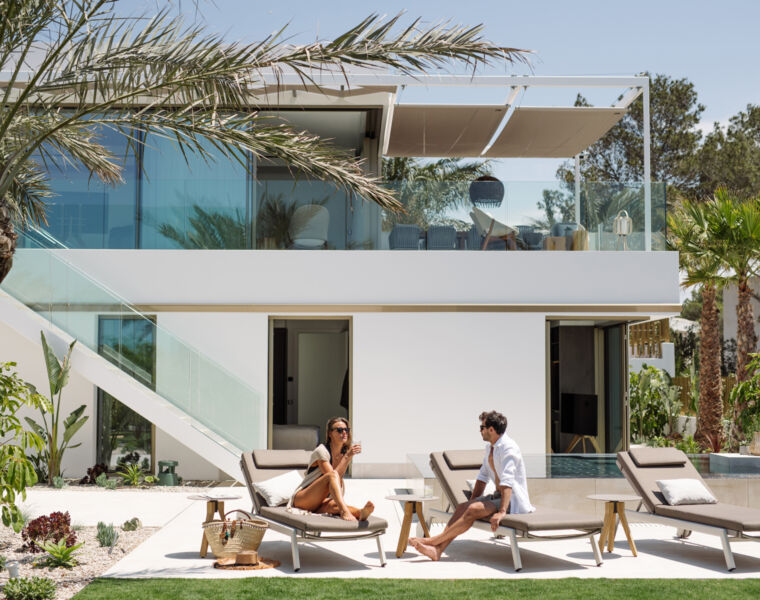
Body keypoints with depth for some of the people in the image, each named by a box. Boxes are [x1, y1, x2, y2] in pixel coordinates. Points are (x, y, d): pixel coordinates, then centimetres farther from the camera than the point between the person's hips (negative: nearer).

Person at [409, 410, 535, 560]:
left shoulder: (508, 448, -18)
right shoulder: (490, 447, 13)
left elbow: (507, 482, -29)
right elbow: (483, 477, 19)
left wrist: (502, 511, -37)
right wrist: (472, 502, 12)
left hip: (514, 500, -9)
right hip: (499, 495, 9)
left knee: (474, 510, -26)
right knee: (463, 507, -11)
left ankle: (434, 540, -22)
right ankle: (438, 549, -23)